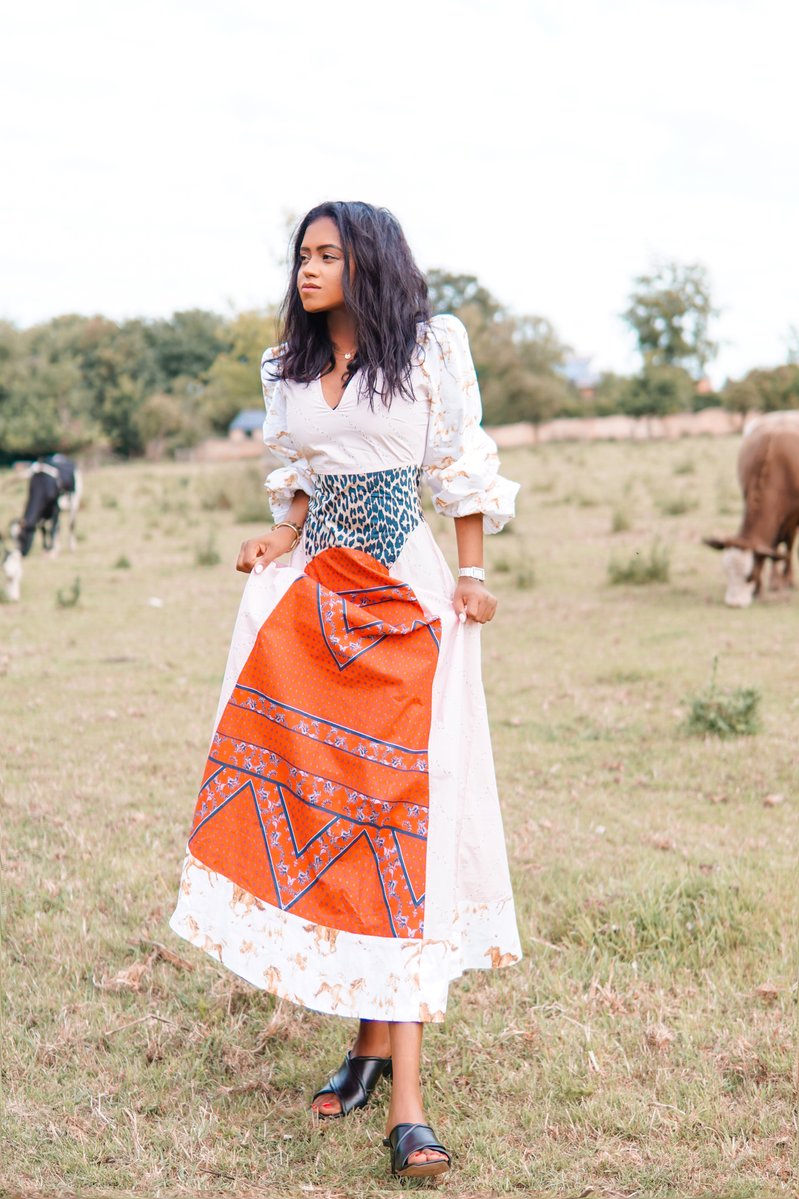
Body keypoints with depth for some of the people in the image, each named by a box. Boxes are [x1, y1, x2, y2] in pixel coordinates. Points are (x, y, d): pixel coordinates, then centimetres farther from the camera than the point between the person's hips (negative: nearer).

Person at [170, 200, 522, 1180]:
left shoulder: (430, 349, 0)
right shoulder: (290, 368, 14)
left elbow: (464, 470, 3)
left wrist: (471, 577, -2)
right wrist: (280, 539, 5)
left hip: (406, 594, -5)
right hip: (313, 591, 5)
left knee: (402, 813, -10)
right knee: (307, 801, -2)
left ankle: (405, 1095, -11)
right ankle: (371, 1044, 10)